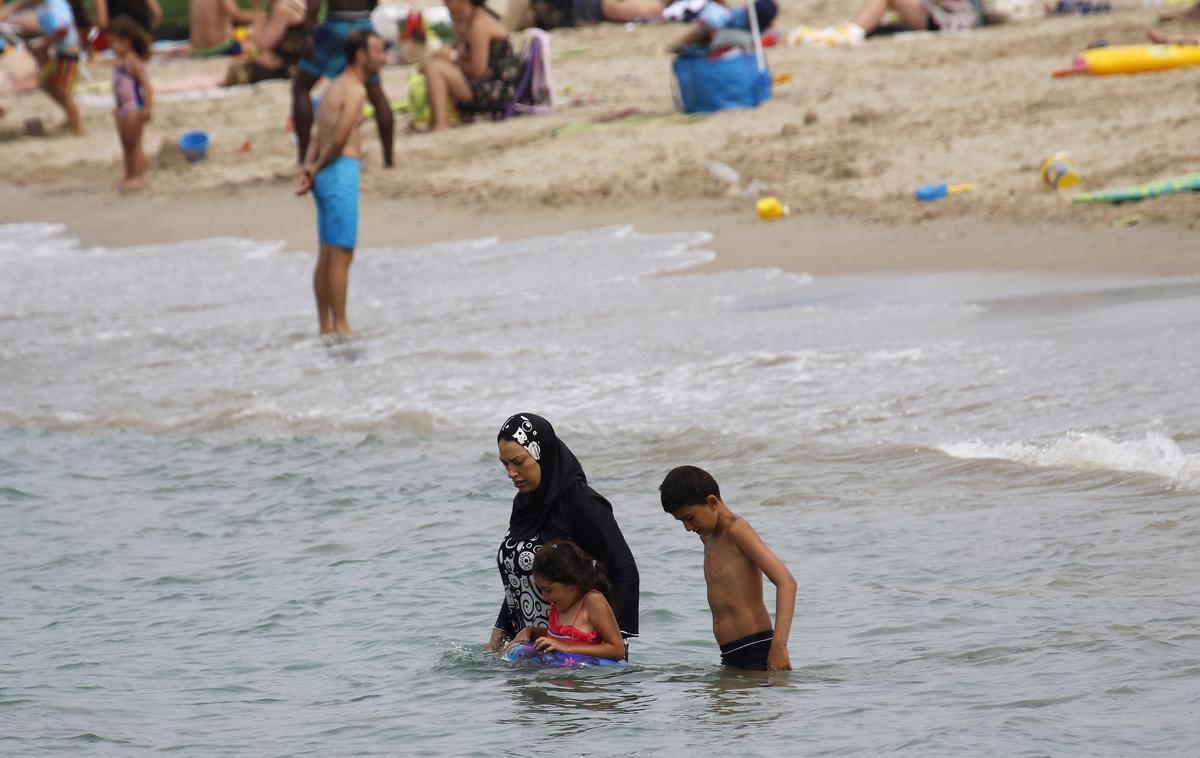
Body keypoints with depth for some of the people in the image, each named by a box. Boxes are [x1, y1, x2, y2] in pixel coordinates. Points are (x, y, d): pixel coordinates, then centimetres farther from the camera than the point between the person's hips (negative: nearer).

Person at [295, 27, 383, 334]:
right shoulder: (355, 90, -11)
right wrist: (316, 170, -4)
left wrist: (308, 170, -3)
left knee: (327, 256, 10)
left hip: (326, 176, 10)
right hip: (341, 173, -10)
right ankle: (340, 326, -8)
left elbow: (318, 141, 13)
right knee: (341, 255, -8)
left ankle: (326, 327, 12)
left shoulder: (334, 88, 19)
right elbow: (338, 139, -18)